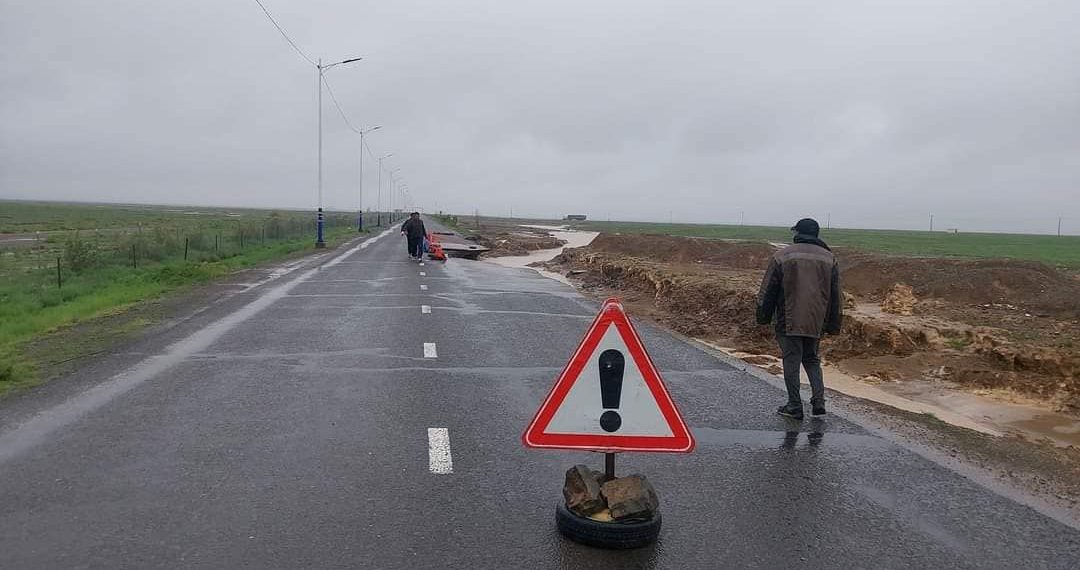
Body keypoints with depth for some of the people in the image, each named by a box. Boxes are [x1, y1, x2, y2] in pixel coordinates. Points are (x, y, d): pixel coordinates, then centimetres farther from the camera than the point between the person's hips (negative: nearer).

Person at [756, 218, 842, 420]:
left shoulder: (782, 256, -2)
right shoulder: (829, 259, 8)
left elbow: (768, 290, 0)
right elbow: (836, 295, 11)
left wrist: (763, 317, 8)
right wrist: (833, 325, 16)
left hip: (789, 321, -3)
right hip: (816, 322, 4)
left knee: (791, 361, 3)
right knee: (812, 360, 17)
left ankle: (794, 407, 5)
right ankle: (819, 402, 6)